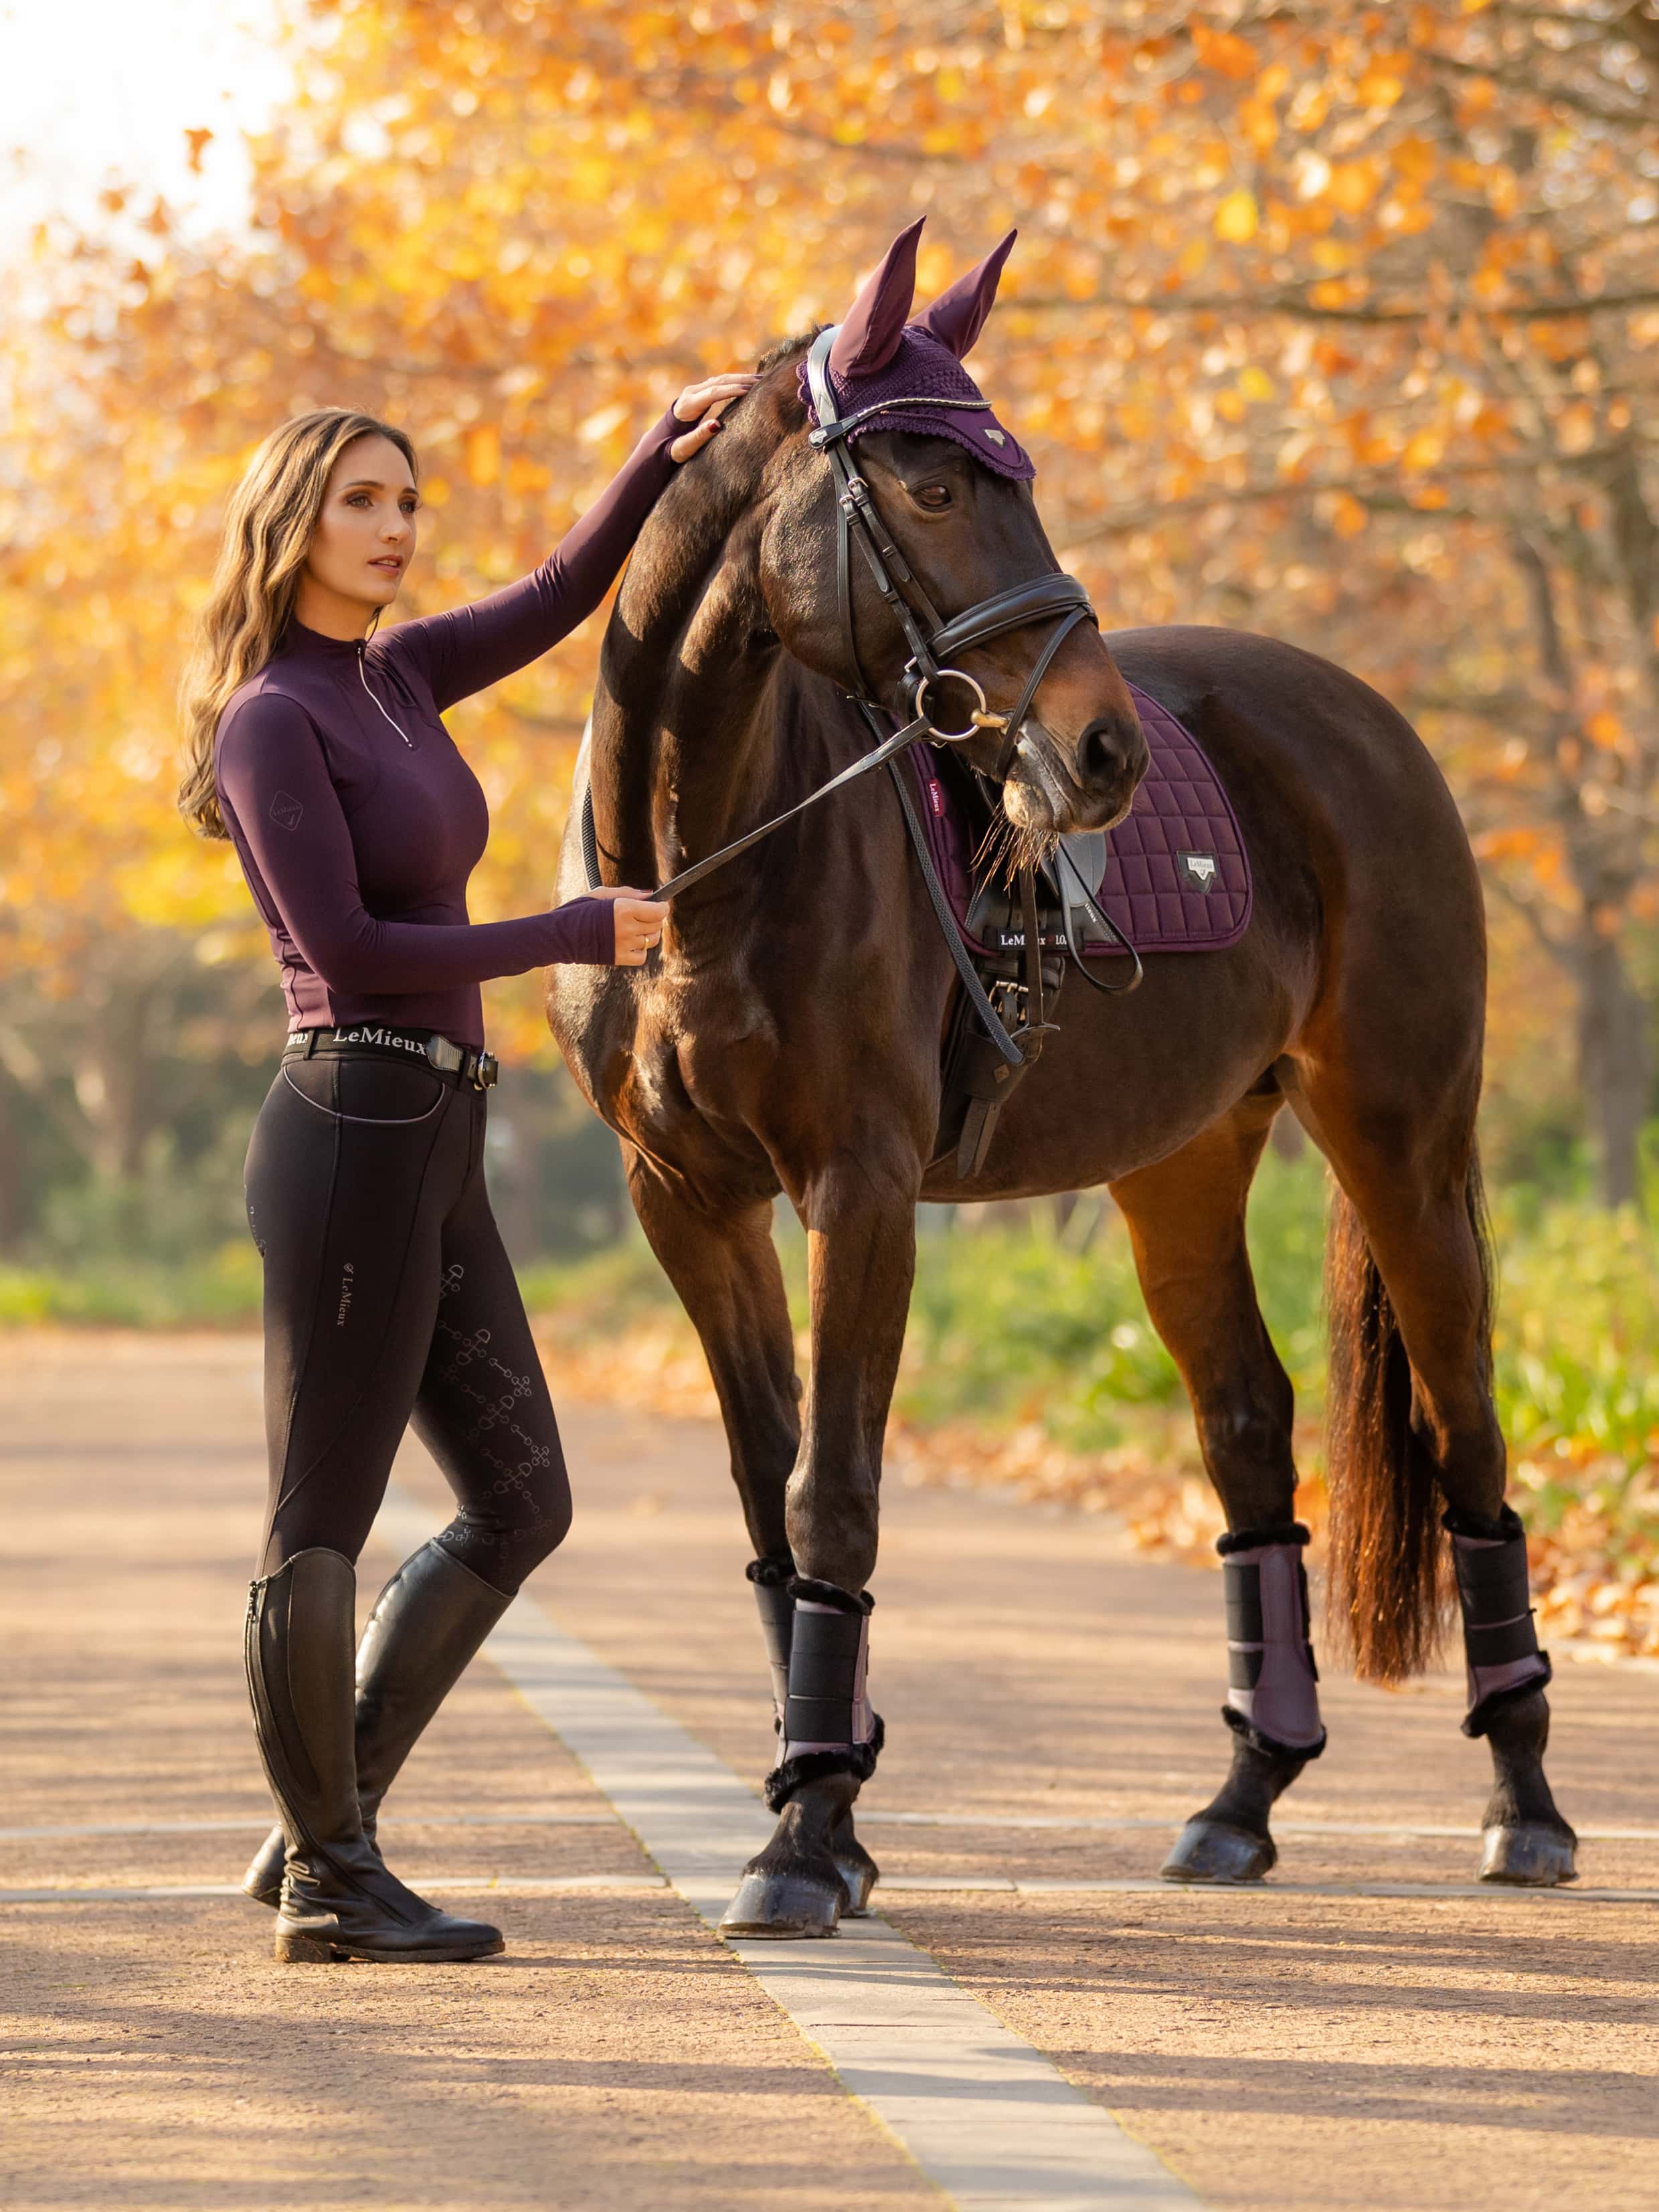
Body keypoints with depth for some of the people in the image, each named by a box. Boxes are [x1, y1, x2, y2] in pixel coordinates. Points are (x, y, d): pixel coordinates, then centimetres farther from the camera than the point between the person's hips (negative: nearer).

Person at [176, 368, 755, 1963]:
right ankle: (327, 1884, 9)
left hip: (430, 1151, 10)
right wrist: (576, 935, -11)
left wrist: (668, 453, 8)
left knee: (519, 1505, 13)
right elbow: (350, 950, -17)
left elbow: (559, 598, 23)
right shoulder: (272, 722, -11)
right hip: (352, 1132, -10)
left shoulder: (387, 679, 14)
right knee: (323, 1522, 0)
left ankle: (320, 1823, 19)